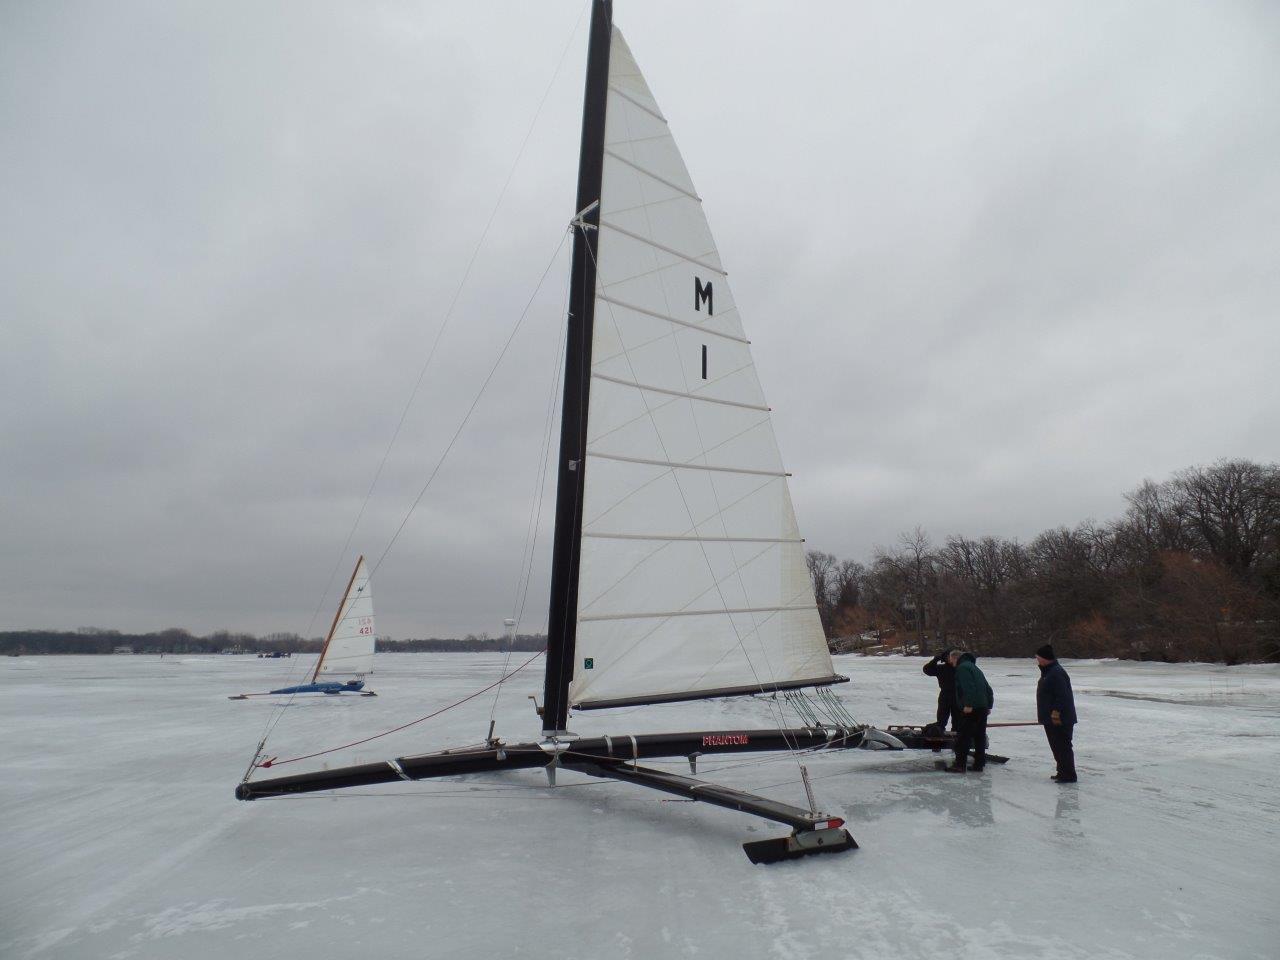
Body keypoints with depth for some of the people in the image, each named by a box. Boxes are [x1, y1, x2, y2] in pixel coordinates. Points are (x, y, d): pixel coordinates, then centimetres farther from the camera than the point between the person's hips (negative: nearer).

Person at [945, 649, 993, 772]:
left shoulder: (962, 668, -8)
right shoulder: (975, 667, 24)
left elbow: (968, 687, -22)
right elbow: (988, 688, 25)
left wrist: (968, 704, -25)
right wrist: (989, 705, 25)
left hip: (971, 709, -10)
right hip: (983, 707, 10)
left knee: (963, 736, -6)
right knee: (979, 736, 14)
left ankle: (959, 764, -5)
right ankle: (979, 763, 18)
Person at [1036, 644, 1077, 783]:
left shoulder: (1056, 673, -19)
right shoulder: (1048, 671, 14)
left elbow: (1062, 695, -25)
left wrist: (1056, 712, -24)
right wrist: (1045, 716, 25)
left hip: (1060, 720, -11)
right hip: (1051, 719, 11)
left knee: (1063, 746, -5)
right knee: (1056, 746, 17)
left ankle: (1069, 775, 1)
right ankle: (1062, 772, 25)